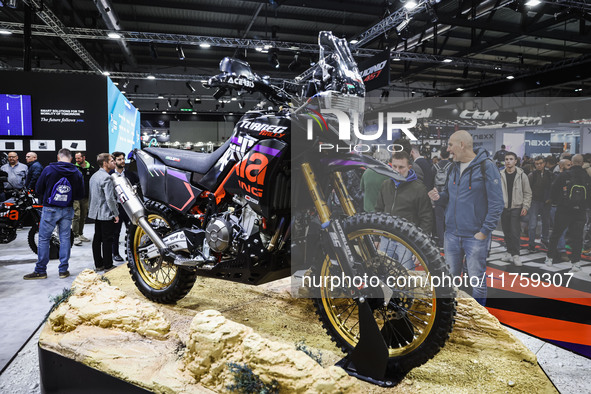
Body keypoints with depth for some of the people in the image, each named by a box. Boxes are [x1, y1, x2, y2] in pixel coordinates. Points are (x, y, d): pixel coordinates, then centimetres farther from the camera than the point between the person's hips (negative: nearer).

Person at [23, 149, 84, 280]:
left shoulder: (48, 169, -7)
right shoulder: (77, 173, 0)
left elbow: (38, 190, -3)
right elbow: (80, 195, 2)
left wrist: (46, 198, 16)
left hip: (50, 209, -2)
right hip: (68, 210, 3)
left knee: (44, 239, 6)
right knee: (65, 238, 8)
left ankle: (40, 271, 10)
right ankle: (63, 270, 12)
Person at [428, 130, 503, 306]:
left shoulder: (486, 167, -10)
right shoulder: (454, 168, 10)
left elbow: (496, 204, -12)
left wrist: (484, 231, -15)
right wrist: (440, 196, -3)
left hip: (475, 236, -6)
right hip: (451, 234, 6)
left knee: (477, 280, 7)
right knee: (450, 276, 15)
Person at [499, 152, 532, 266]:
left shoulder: (521, 175, -1)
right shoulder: (500, 175, 4)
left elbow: (527, 193, 2)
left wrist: (525, 206, -7)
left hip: (516, 208, -2)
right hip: (503, 208, 3)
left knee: (514, 232, -9)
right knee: (506, 232, 10)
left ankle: (515, 255, -1)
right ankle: (509, 252, 22)